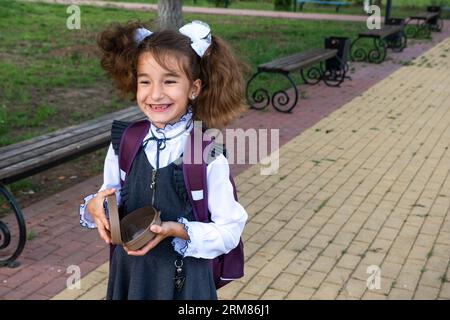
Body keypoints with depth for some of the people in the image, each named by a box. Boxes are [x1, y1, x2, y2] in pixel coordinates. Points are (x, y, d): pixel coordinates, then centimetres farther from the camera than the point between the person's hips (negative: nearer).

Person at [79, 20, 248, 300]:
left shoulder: (209, 156, -17)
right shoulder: (124, 143, -6)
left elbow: (230, 231, -11)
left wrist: (178, 231, -24)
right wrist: (95, 207, -13)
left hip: (185, 279, -3)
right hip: (129, 273, 3)